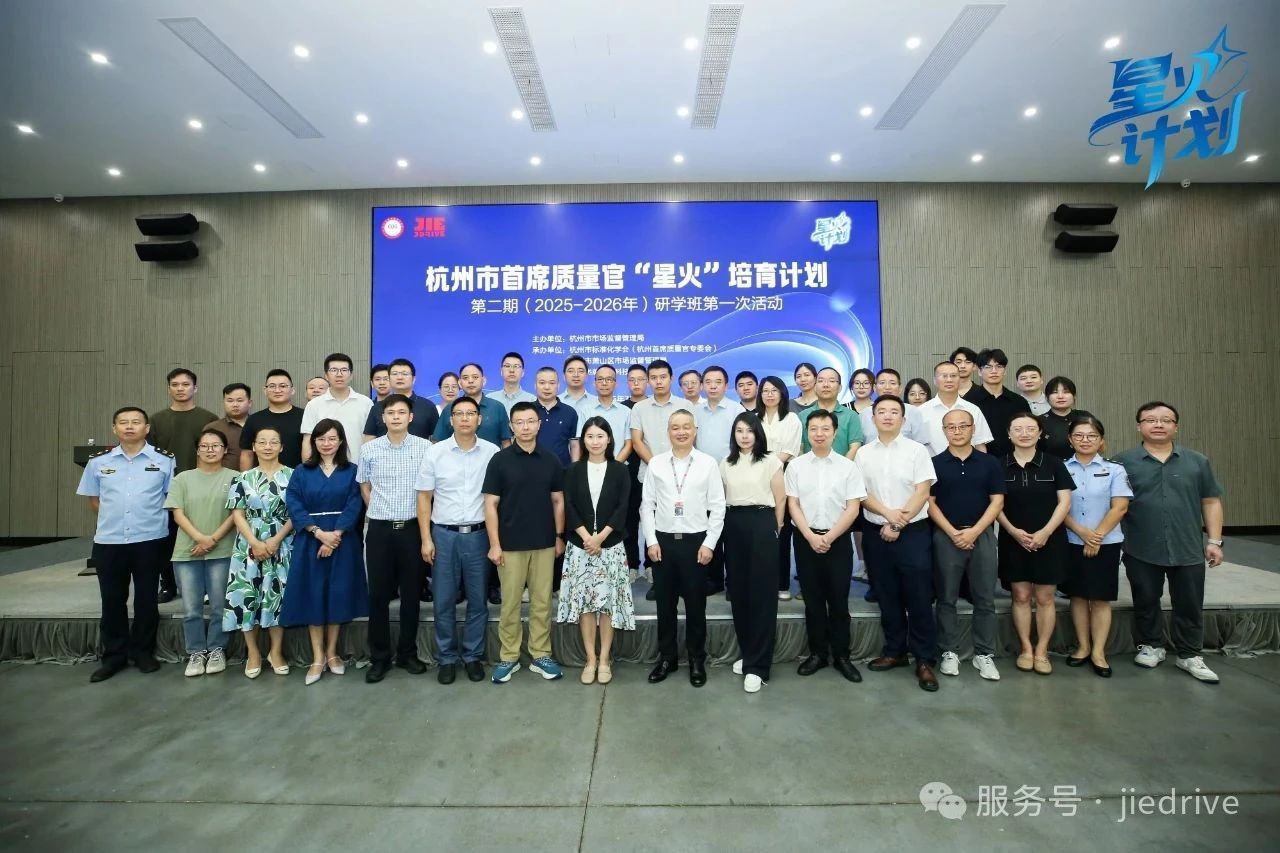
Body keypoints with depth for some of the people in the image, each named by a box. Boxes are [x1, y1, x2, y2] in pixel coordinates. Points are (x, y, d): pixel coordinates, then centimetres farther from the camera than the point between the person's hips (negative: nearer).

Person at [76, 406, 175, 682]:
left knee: (146, 599, 8)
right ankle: (114, 655, 23)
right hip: (108, 540, 2)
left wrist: (148, 517, 0)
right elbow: (93, 499, 14)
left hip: (150, 540, -2)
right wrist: (114, 517, 6)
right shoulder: (98, 461, 5)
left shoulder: (164, 460, -2)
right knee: (112, 600, 10)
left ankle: (143, 652, 22)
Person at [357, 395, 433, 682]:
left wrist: (423, 521, 3)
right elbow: (364, 486, 14)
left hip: (412, 528, -1)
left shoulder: (425, 447, -4)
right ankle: (379, 657, 20)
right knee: (378, 594, 6)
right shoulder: (370, 449, 1)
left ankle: (407, 653, 23)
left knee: (411, 594, 8)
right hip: (380, 529, 1)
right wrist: (378, 512, 11)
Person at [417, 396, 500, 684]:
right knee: (444, 601, 8)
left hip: (479, 534, 0)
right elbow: (424, 498, 3)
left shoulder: (492, 452, -2)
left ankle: (473, 656, 25)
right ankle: (447, 658, 24)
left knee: (478, 600, 9)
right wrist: (426, 539, -2)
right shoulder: (435, 452, -1)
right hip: (444, 534, 0)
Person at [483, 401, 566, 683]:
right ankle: (509, 657, 21)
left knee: (542, 602, 10)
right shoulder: (500, 460, -4)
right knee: (510, 603, 7)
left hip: (544, 544, 2)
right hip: (510, 545, -2)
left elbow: (558, 501, 9)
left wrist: (559, 537, 4)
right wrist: (494, 543, -9)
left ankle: (541, 655, 22)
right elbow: (490, 504, -5)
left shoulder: (551, 460, 3)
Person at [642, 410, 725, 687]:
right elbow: (647, 504, 3)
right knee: (664, 604, 11)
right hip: (663, 541, 2)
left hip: (696, 541, -1)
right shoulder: (656, 463, 1)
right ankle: (666, 657, 27)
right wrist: (651, 541, -3)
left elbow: (718, 507, -2)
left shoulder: (708, 463, -3)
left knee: (696, 604, 9)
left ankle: (697, 660, 25)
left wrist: (709, 543, -7)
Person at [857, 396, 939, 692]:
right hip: (875, 533, 3)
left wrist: (898, 524, -13)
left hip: (912, 532, -3)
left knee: (918, 598, 0)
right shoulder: (863, 453, 5)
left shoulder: (917, 450, -2)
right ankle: (895, 651, 26)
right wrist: (887, 513, -14)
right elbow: (860, 494, 2)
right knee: (887, 597, 12)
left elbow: (922, 493, -8)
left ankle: (925, 660, 12)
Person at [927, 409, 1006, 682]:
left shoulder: (990, 463, 5)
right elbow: (929, 502, -1)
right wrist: (953, 532, -11)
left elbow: (997, 501, 1)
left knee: (985, 599, 6)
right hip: (946, 536, -1)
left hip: (982, 535, 1)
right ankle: (949, 652, 16)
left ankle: (984, 654, 18)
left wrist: (974, 531, -11)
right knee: (946, 599, 5)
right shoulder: (934, 464, 2)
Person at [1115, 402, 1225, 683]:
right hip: (1141, 551, -2)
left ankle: (1189, 655, 25)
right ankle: (1150, 646, 27)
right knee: (1146, 603, 11)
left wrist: (1214, 541, 4)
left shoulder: (1197, 461, 5)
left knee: (1190, 605, 10)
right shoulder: (1123, 462, -2)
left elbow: (1211, 502, 8)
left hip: (1188, 550, 2)